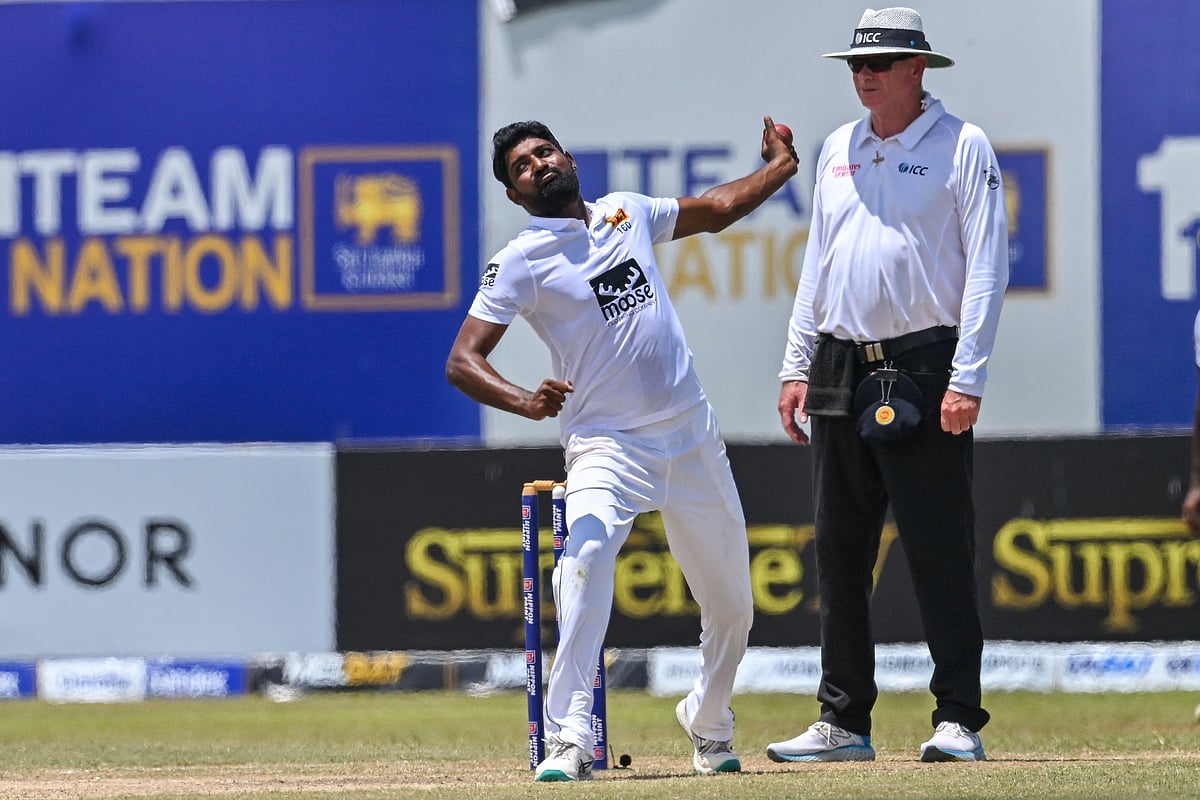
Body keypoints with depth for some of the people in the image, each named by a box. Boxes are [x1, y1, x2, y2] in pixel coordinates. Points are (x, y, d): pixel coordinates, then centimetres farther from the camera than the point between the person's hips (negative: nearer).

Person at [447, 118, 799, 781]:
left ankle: (708, 725, 37)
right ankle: (568, 742, -34)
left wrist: (780, 166, 20)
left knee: (731, 602, 11)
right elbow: (462, 362, -13)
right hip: (606, 446, -5)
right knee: (585, 562, -32)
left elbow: (717, 210, 29)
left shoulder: (625, 213, 11)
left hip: (692, 439, 5)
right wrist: (526, 402, -30)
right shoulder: (521, 262, -4)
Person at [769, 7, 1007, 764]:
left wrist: (967, 379, -16)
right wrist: (798, 366, 12)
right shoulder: (839, 149, 15)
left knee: (940, 552, -6)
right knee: (840, 554, 6)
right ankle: (843, 722, 11)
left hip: (923, 375, -6)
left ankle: (959, 720, -3)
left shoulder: (963, 147, -3)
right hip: (842, 373, 6)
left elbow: (986, 270, -8)